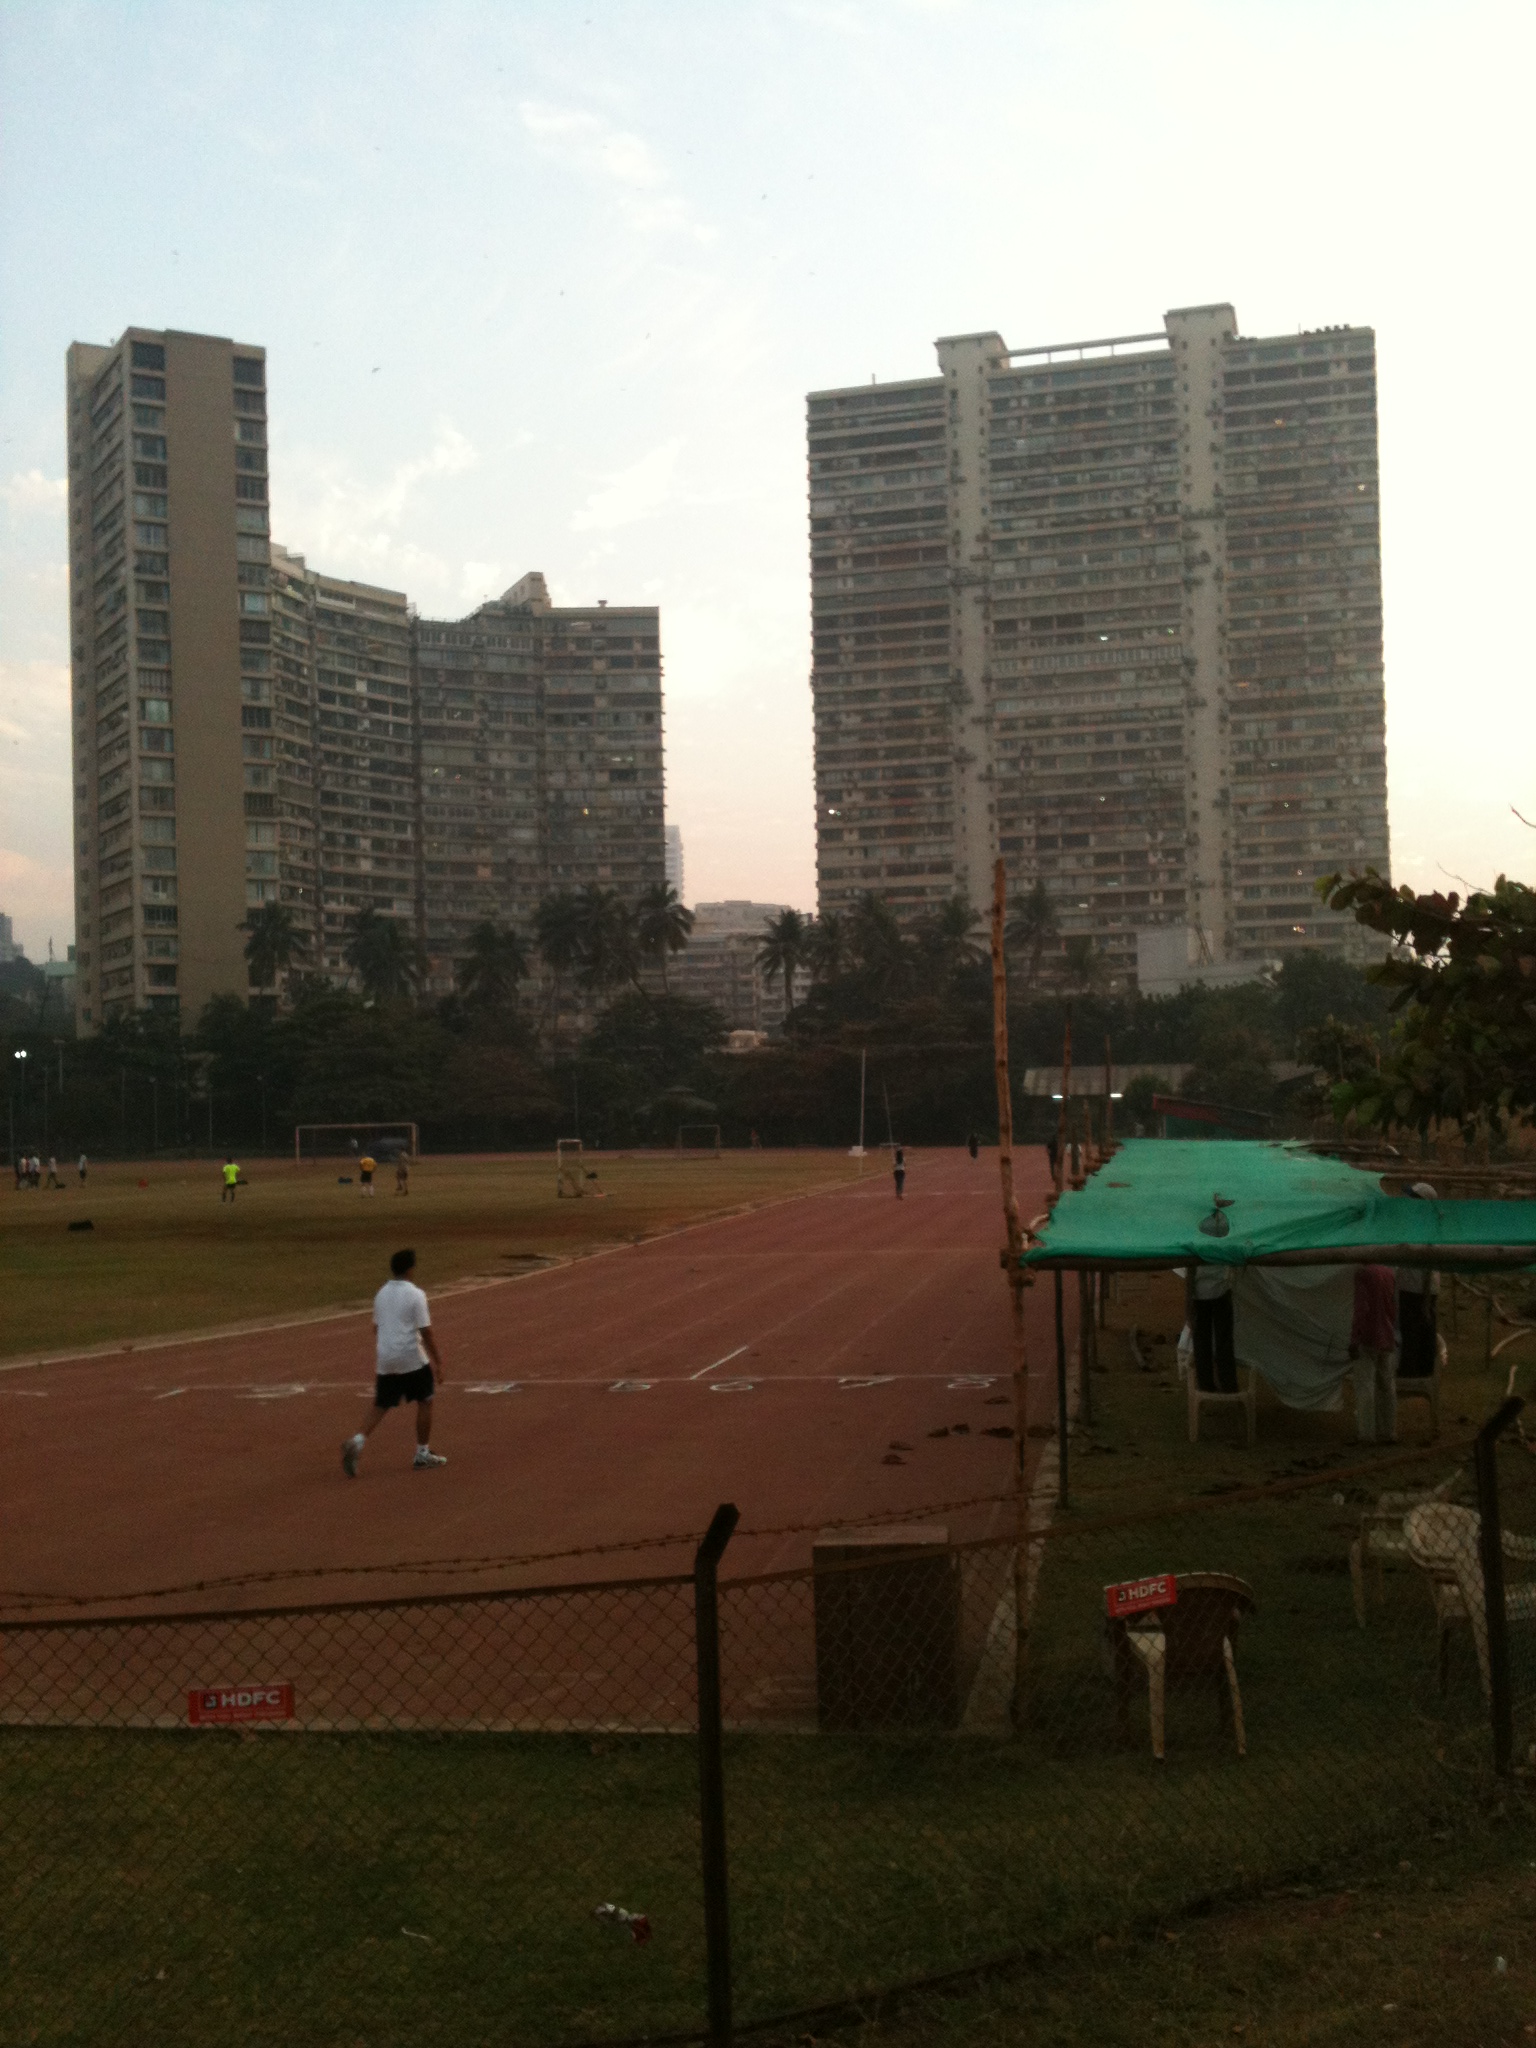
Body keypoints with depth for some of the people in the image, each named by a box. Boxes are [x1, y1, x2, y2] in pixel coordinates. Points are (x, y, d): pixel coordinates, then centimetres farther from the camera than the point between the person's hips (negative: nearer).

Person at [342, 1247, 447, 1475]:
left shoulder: (381, 1294, 8)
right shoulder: (415, 1295, -11)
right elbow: (426, 1332, -13)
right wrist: (439, 1364, -8)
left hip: (385, 1360, 5)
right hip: (412, 1359, -5)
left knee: (381, 1407, 10)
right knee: (425, 1402, 12)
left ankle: (357, 1441, -13)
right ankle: (423, 1454, 17)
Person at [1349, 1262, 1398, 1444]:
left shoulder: (1362, 1273, -15)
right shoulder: (1388, 1272, 6)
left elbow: (1361, 1308, -21)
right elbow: (1394, 1308, 12)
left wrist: (1353, 1340, -19)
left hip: (1367, 1338, -6)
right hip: (1386, 1338, 6)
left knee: (1364, 1386, -2)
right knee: (1386, 1385, 11)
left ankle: (1367, 1433, -3)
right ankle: (1388, 1432, 13)